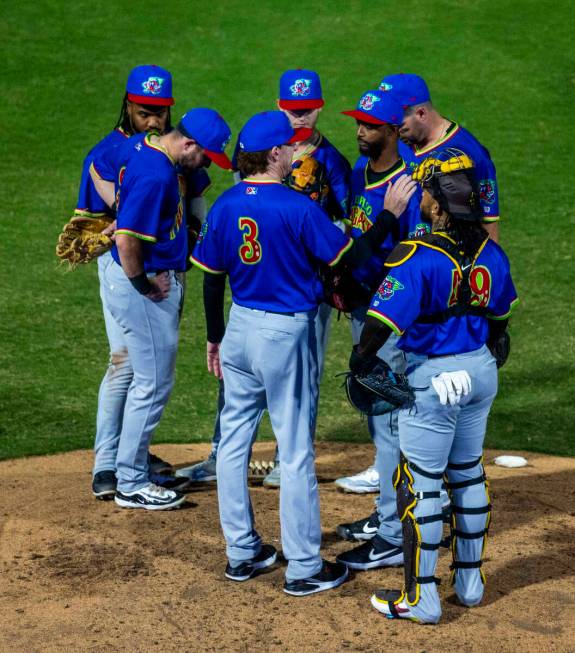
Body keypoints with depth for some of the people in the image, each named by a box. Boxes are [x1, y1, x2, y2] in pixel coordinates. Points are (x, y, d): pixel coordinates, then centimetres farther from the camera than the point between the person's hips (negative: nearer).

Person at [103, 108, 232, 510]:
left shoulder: (152, 150, 6)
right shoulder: (155, 175, -25)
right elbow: (127, 241, -28)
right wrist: (144, 287, -15)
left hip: (158, 279, 10)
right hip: (144, 285, -10)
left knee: (152, 381, 18)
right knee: (154, 384, -3)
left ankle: (136, 465, 29)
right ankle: (131, 485, 6)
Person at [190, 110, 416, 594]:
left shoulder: (225, 206, 0)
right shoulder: (297, 208, -18)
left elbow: (211, 278, 6)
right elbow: (349, 257, -13)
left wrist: (215, 337, 17)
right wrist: (390, 214, -3)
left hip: (240, 327, 6)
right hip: (286, 335, -6)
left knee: (234, 440, 14)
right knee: (295, 450, 1)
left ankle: (242, 553, 22)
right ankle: (304, 568, 8)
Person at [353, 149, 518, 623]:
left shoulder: (417, 256, -21)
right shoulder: (490, 251, 1)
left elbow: (385, 319, -23)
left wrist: (362, 360, -8)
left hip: (435, 376, -7)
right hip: (481, 370, 7)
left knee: (419, 483, 3)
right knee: (468, 473, 20)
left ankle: (421, 598, 9)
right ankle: (470, 581, 30)